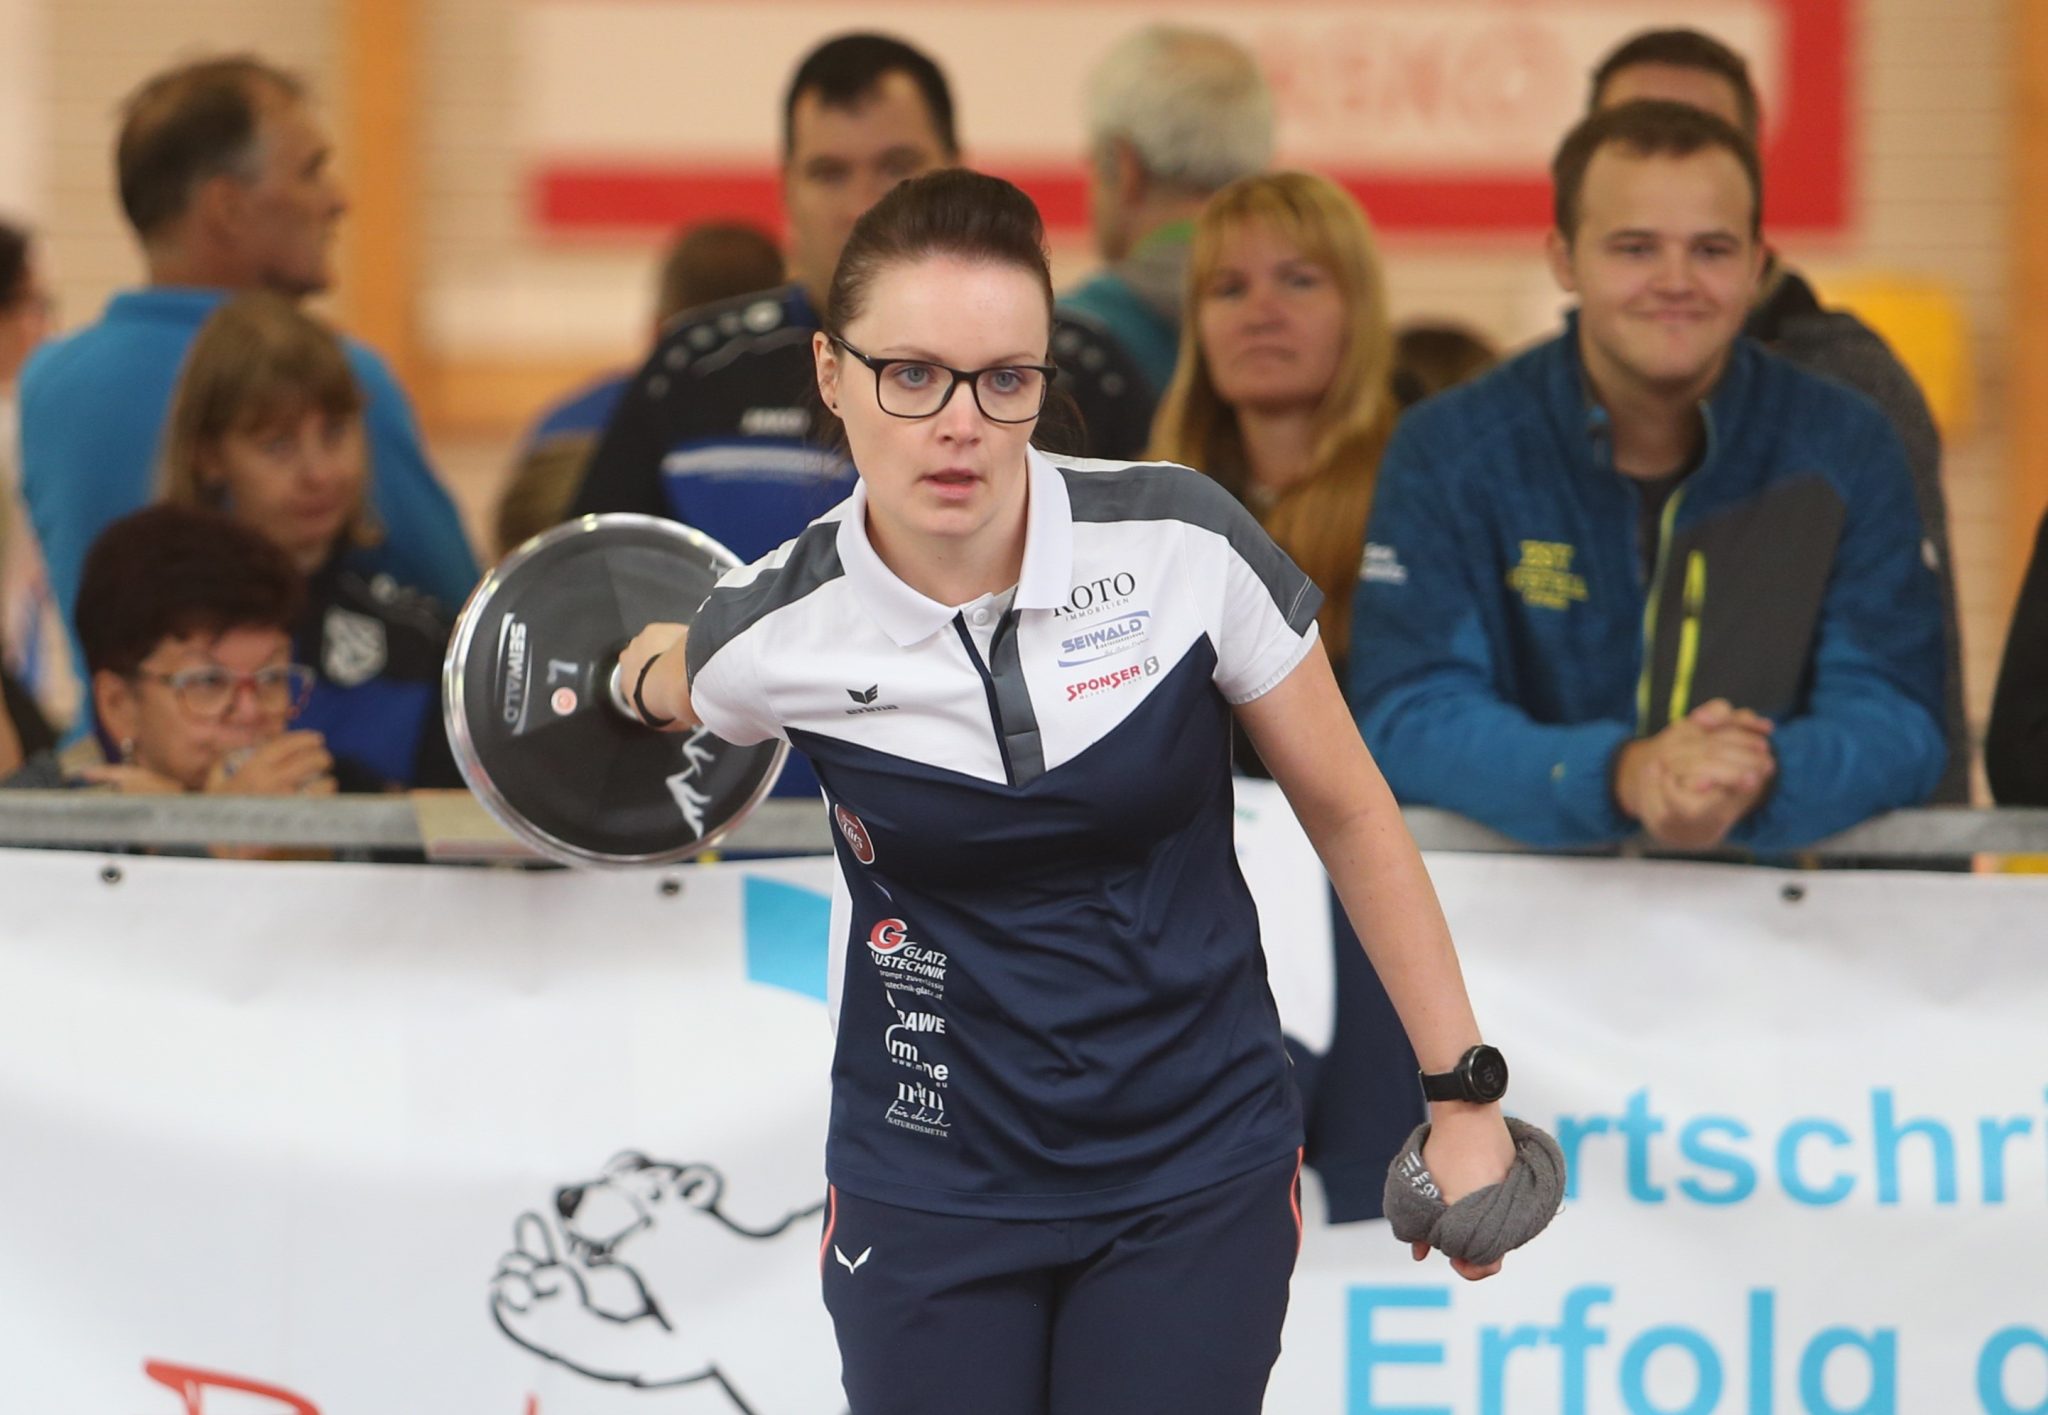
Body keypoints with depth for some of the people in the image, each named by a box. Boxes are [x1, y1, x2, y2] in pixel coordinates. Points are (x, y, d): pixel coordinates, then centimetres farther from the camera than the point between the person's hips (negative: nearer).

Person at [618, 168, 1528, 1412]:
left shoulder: (1183, 541, -14)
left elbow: (1349, 812, -1)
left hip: (1198, 1172, 0)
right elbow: (673, 677, 18)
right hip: (930, 1190, 0)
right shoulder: (780, 634, -11)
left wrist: (1464, 1091, 0)